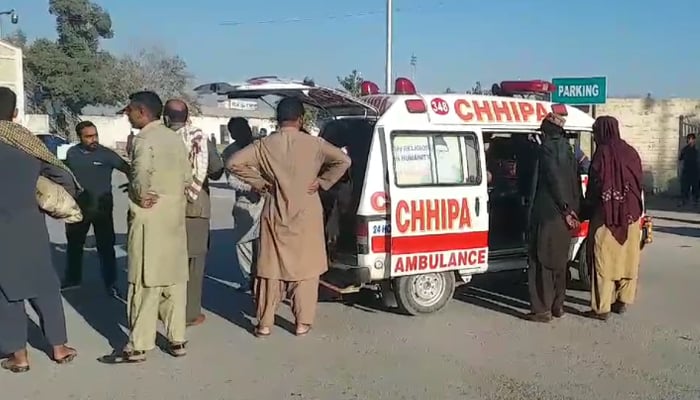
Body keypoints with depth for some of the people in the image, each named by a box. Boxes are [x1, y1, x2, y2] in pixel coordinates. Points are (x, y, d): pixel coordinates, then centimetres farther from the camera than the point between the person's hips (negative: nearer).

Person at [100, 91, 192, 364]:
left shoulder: (144, 139, -12)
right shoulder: (175, 138, 12)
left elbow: (141, 174, -27)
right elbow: (187, 177, 11)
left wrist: (143, 196, -10)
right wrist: (170, 196, 11)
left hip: (150, 221, -8)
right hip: (175, 218, 8)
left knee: (146, 283, -2)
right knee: (174, 280, 10)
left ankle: (138, 346, 7)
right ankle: (177, 340, 16)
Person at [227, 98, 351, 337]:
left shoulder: (265, 145, -3)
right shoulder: (313, 144, -7)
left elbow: (233, 163, -7)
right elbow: (343, 161, -10)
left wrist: (258, 182, 0)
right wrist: (321, 182, -2)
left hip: (275, 216, 2)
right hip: (306, 216, -1)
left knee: (271, 269, 10)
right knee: (305, 269, 8)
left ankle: (264, 323, 15)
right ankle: (303, 323, 12)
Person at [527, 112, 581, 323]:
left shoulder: (547, 148, -8)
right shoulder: (567, 149, 14)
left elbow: (554, 179, -16)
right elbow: (575, 181, 10)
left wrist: (565, 208, -12)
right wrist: (573, 209, 7)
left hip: (547, 214, -8)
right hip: (563, 215, 8)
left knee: (542, 262, -3)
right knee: (559, 261, 16)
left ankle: (542, 310, -2)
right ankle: (557, 306, 24)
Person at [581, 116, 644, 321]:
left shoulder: (603, 153, -11)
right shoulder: (631, 153, 6)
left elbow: (595, 185, -11)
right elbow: (639, 183, 9)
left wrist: (587, 210, 1)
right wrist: (635, 208, 17)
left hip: (606, 215, -6)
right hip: (631, 214, 6)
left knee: (604, 260, -2)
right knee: (627, 258, 14)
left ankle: (602, 307, 0)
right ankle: (623, 301, 23)